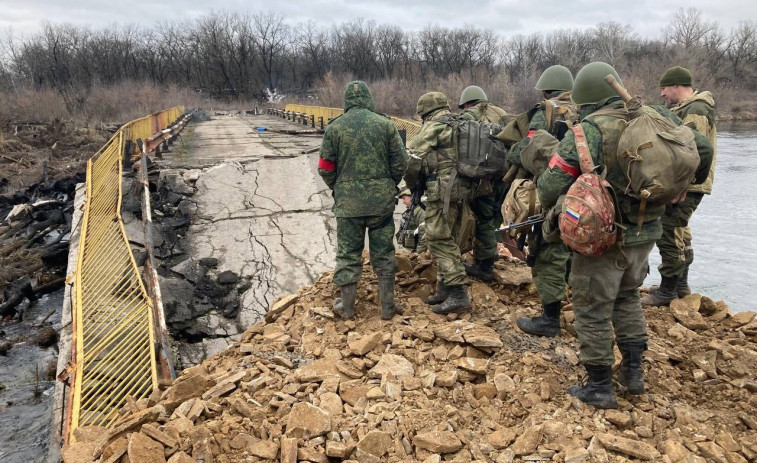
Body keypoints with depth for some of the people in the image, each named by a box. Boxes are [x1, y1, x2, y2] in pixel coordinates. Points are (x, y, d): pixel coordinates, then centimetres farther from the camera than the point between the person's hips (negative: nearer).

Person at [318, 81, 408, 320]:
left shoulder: (335, 127, -1)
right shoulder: (385, 123, 0)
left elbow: (325, 168, -1)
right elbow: (401, 161, 0)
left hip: (348, 201, -1)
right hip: (382, 200, 1)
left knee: (348, 253, 9)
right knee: (383, 252, 10)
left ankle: (346, 306, 17)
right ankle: (387, 306, 16)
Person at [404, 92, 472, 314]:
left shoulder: (433, 126, -6)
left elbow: (413, 158, -7)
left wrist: (411, 184, 9)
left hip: (443, 189, -9)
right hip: (461, 188, 9)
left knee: (439, 240, -7)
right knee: (447, 239, 15)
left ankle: (458, 294, -10)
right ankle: (445, 288, 20)